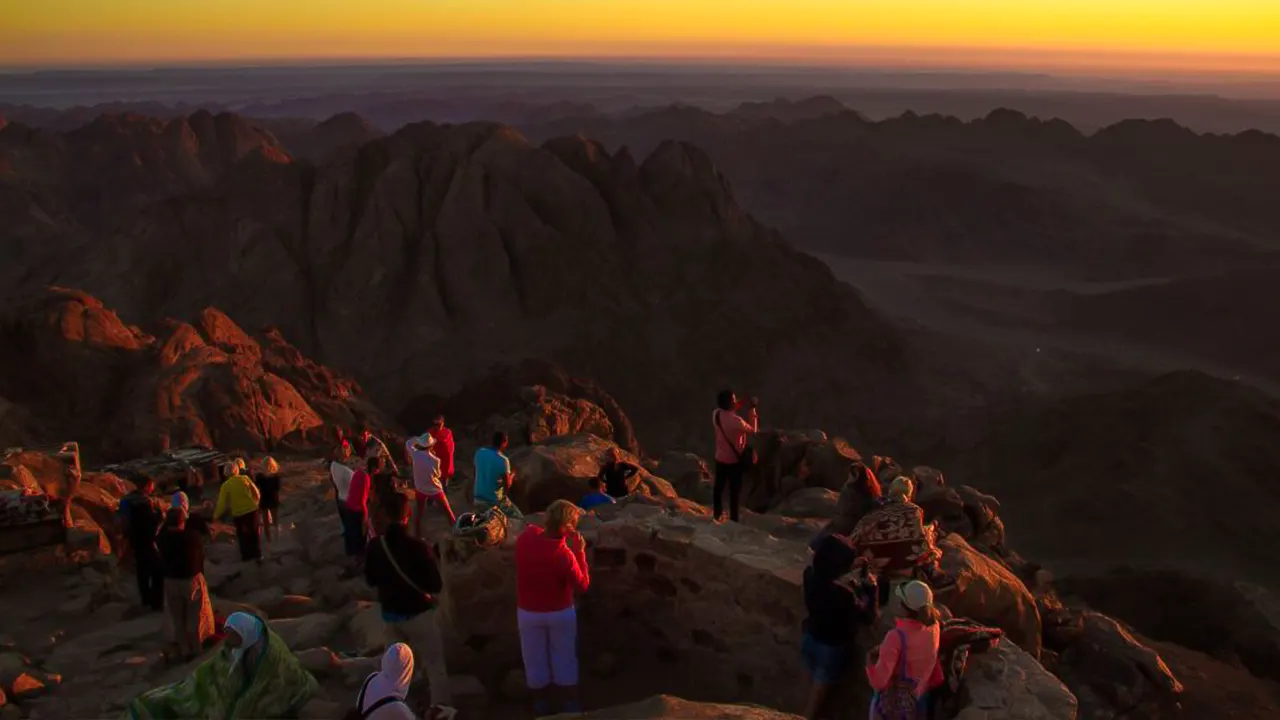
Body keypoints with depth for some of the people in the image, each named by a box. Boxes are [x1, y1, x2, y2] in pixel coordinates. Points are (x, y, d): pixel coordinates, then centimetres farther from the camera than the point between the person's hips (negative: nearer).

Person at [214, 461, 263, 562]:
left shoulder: (225, 485, -11)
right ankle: (258, 554, 19)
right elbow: (255, 491, 0)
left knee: (242, 535, 20)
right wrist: (256, 501, 19)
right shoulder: (245, 478, -7)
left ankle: (246, 555, 30)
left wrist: (216, 516, 0)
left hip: (238, 513, -1)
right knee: (254, 532, 16)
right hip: (252, 509, 1)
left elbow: (222, 503, -11)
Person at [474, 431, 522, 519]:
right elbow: (507, 485, -12)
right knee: (518, 519, 10)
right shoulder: (503, 460, -19)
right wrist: (512, 476, 9)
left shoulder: (479, 453, -1)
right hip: (495, 501, -6)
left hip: (478, 499, 6)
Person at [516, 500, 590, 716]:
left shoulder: (527, 536, -17)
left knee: (536, 661, 19)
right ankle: (571, 708, 30)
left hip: (528, 612, 3)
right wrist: (580, 552, -14)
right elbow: (583, 585, -15)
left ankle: (542, 708, 34)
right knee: (565, 660, 17)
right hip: (561, 613, -3)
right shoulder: (565, 555, -29)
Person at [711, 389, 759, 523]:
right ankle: (733, 518, 18)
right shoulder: (736, 421, -28)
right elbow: (752, 430, -10)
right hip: (734, 460, -5)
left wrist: (737, 408, 4)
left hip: (720, 458, 6)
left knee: (719, 486, 19)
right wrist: (752, 410, -7)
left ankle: (717, 514, 32)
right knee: (735, 490, 9)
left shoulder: (716, 414, -10)